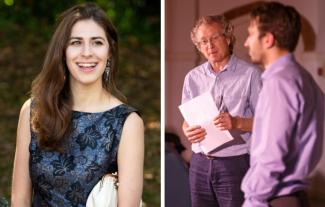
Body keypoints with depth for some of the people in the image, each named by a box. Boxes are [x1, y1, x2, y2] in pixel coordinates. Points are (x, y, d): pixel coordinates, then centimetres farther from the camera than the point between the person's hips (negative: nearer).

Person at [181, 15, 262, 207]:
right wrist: (188, 131, -7)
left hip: (235, 164, -4)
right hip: (200, 164, 5)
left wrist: (237, 123, -23)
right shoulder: (193, 77, 11)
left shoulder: (250, 74, -4)